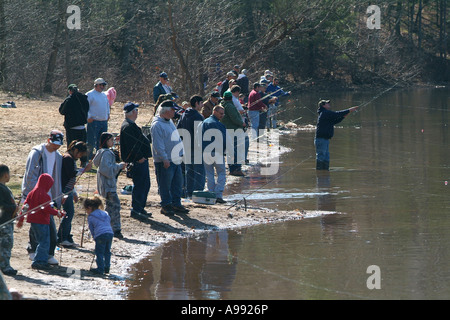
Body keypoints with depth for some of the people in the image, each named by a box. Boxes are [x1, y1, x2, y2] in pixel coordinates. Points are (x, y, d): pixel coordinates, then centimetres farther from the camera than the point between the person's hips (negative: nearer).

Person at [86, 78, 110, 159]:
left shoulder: (104, 95, 16)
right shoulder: (90, 95, -7)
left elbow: (107, 105, 31)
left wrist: (108, 114, 20)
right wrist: (88, 117, -15)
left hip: (104, 121, 7)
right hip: (94, 121, -7)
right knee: (91, 141, -5)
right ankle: (89, 156, 1)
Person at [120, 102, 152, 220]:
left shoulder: (131, 125, 16)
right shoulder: (127, 127, -18)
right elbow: (131, 145, -24)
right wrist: (139, 157, -21)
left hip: (141, 159, 11)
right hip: (137, 161, -11)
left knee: (145, 185, 16)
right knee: (139, 185, -6)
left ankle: (140, 209, 23)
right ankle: (136, 210, -1)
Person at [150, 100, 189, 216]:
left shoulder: (170, 122, 15)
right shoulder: (157, 125, -15)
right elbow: (158, 144, -19)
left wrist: (181, 153, 21)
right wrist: (164, 158, -23)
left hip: (176, 160, 9)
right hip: (165, 162, -9)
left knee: (178, 183, 12)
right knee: (165, 185, -2)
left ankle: (176, 204, 20)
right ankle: (166, 205, 6)